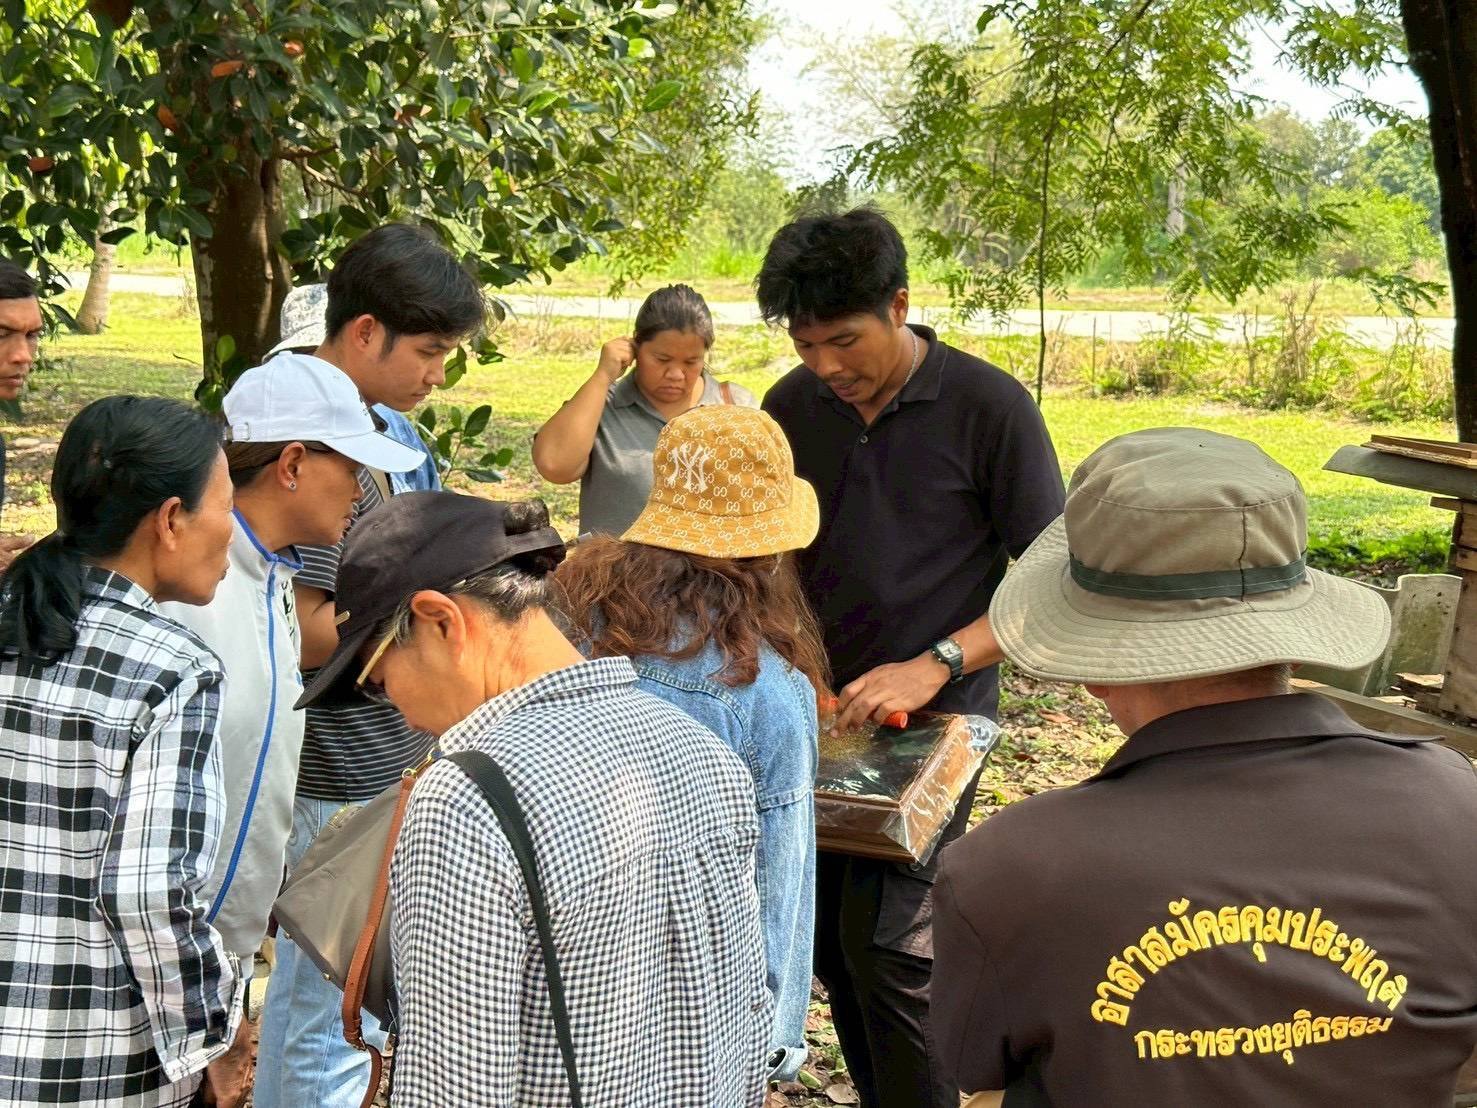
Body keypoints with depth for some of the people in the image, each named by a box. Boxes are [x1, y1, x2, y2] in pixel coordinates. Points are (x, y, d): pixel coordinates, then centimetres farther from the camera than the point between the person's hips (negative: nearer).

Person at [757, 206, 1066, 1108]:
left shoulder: (989, 407, -12)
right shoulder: (793, 405, 2)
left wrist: (935, 666, -20)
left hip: (935, 719, -5)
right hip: (821, 712, 5)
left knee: (881, 940, -12)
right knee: (829, 941, 10)